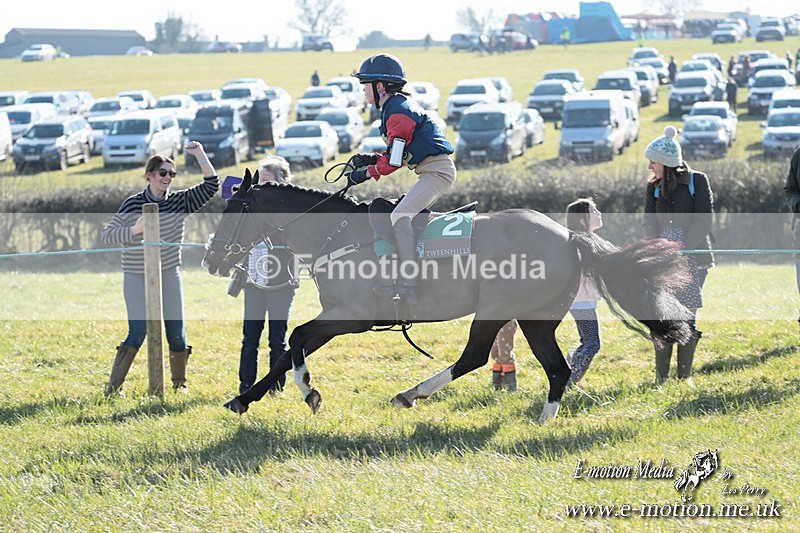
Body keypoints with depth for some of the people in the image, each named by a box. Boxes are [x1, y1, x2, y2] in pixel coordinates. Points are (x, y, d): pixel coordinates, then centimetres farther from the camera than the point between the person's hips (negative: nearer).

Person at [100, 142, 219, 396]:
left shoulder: (180, 201, 4)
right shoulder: (132, 205, -7)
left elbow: (211, 185, 0)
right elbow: (106, 235, -9)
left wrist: (200, 155, -8)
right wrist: (134, 229, -24)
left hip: (169, 276, 4)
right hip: (137, 277, -4)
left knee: (177, 334, 4)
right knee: (138, 332, -13)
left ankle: (179, 383, 21)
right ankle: (113, 387, -8)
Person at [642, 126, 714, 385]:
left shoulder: (697, 181, 0)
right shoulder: (654, 187, 12)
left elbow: (704, 221, -6)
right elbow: (649, 224, 7)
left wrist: (682, 247, -16)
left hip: (693, 257, -3)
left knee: (687, 317, -6)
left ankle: (684, 376, 0)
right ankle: (661, 377, -1)